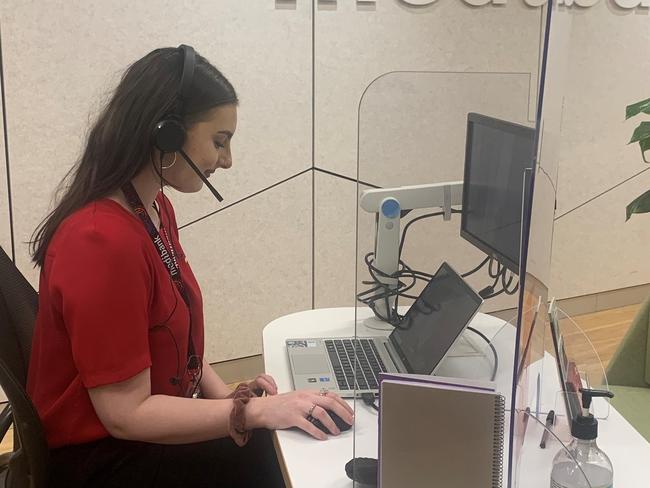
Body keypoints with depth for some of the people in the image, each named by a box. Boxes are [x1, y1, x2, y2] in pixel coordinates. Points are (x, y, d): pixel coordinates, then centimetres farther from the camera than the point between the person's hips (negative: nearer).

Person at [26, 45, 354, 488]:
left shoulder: (154, 207, 3)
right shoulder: (102, 242, -27)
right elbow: (126, 414, -24)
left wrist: (223, 394, -5)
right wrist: (257, 410, -26)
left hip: (150, 427, 8)